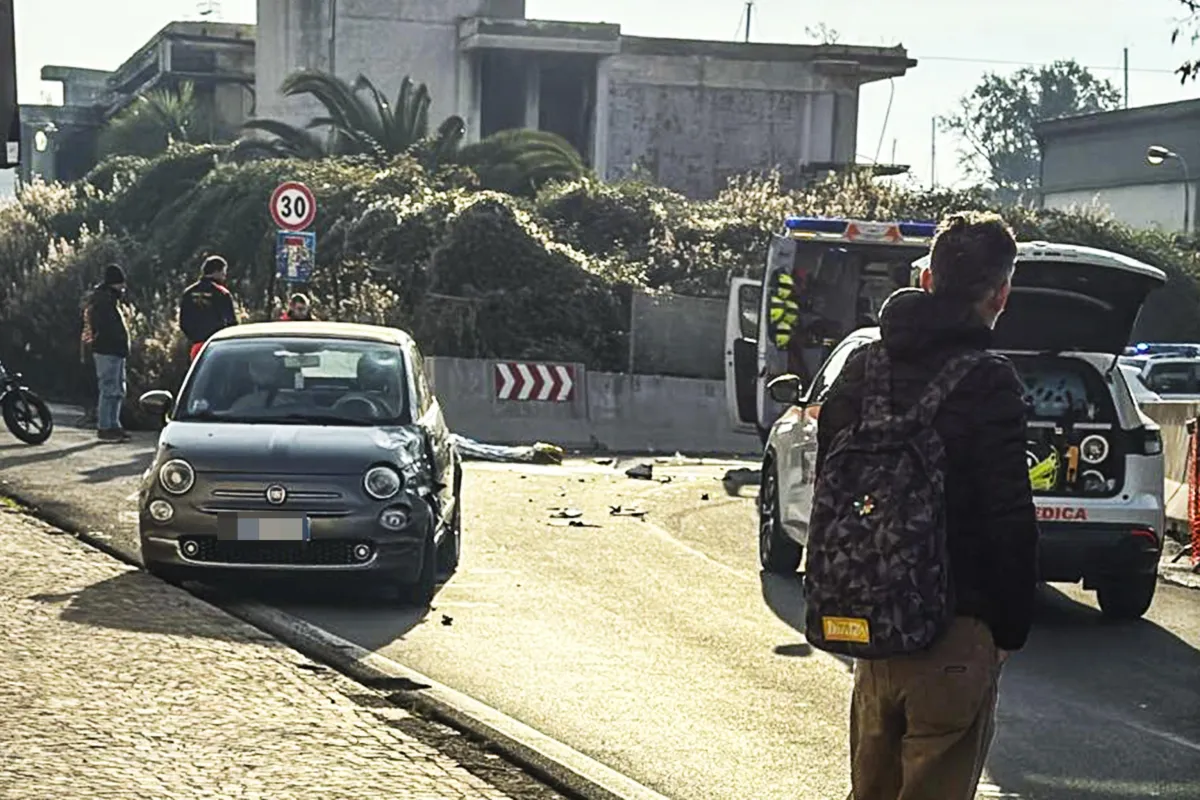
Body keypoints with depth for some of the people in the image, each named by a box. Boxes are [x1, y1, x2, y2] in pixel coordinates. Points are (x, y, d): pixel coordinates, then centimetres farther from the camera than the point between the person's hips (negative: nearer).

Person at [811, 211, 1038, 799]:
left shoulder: (863, 367, 5)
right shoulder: (987, 382, -14)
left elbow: (829, 486, 12)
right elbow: (1010, 522, -14)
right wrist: (1011, 628, -3)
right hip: (955, 631, -6)